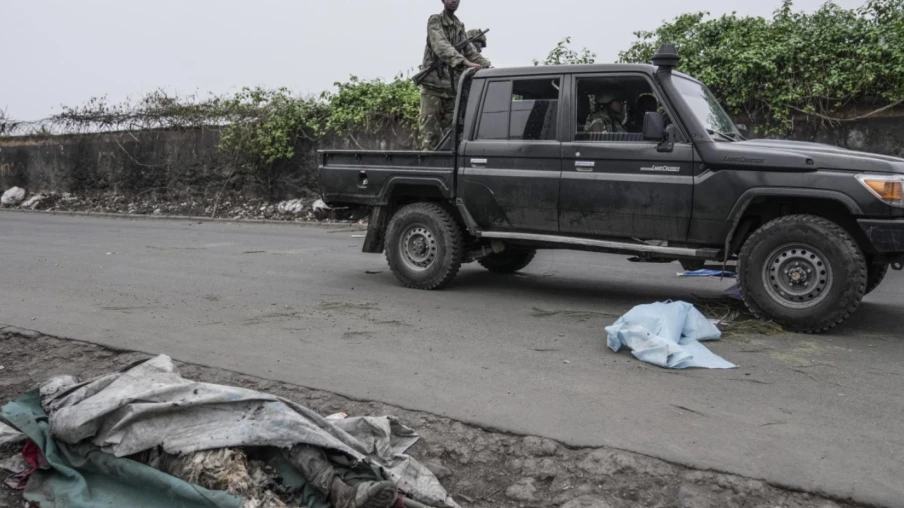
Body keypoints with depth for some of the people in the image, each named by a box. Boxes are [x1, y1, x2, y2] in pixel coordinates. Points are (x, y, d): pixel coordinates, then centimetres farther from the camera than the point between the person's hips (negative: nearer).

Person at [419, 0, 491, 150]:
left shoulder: (460, 27, 18)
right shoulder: (435, 21, -1)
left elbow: (471, 52, 14)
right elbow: (441, 46, -18)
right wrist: (464, 61, -33)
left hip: (453, 88, 6)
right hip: (433, 86, -6)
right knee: (430, 135, -7)